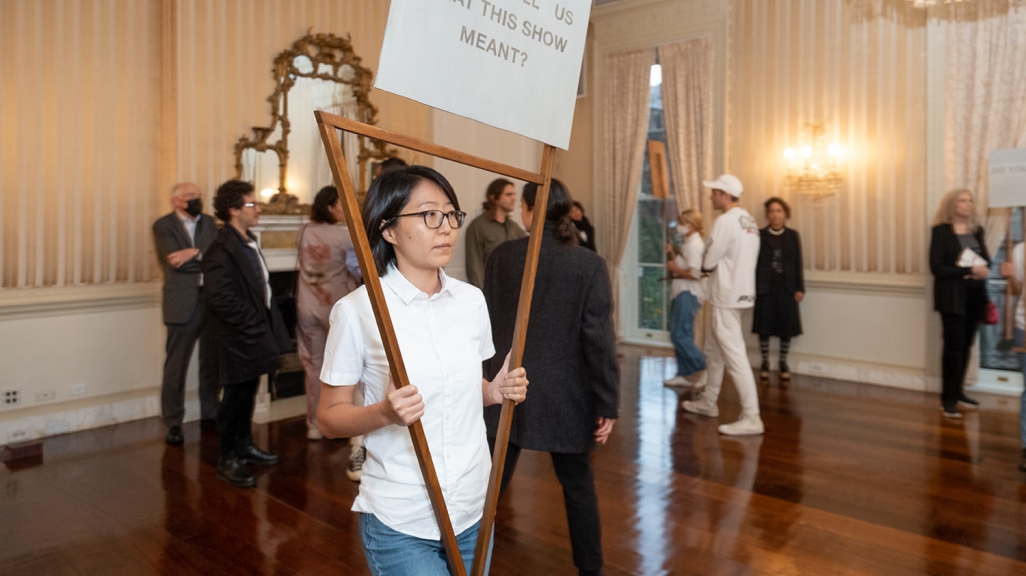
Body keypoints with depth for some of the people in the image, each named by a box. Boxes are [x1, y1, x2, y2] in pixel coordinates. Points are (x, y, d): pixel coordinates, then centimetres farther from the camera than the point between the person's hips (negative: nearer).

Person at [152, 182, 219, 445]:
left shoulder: (209, 223, 12)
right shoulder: (163, 225, -2)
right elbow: (176, 261, -16)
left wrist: (194, 252, -16)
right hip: (183, 304, -4)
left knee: (212, 363, 11)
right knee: (176, 366, 2)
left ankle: (210, 414, 25)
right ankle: (173, 423, 11)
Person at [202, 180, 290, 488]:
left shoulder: (249, 242, 12)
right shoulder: (222, 250, -19)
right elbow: (220, 298, -26)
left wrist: (268, 327, 11)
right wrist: (253, 323, -18)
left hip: (255, 335, 9)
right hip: (238, 340, -9)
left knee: (248, 394, 20)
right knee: (235, 398, 3)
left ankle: (244, 445, 35)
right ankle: (228, 460, 16)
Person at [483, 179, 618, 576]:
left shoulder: (502, 257, -2)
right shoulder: (590, 265, -9)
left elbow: (486, 325, 3)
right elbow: (598, 339, -11)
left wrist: (486, 380, 15)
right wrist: (607, 403, -5)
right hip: (563, 394, -1)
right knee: (578, 485, 16)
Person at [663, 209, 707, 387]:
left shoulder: (694, 245, -14)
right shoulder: (688, 243, 17)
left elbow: (695, 273, -24)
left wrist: (674, 268, -13)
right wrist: (672, 255, 4)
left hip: (688, 294, -10)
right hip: (681, 293, 10)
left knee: (680, 335, -11)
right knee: (680, 336, 11)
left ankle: (706, 369, -5)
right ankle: (685, 374, 16)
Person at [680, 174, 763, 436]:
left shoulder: (726, 221, -16)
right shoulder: (748, 220, 12)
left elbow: (708, 262, -14)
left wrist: (707, 264, 6)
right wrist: (715, 265, 5)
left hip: (727, 299, -10)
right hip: (739, 292, 10)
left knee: (735, 356, -8)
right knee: (713, 350, 20)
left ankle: (751, 418, -6)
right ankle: (708, 402, 32)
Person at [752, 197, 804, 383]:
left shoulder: (793, 236, 4)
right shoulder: (760, 235, -1)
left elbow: (798, 264, 4)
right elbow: (754, 262, -3)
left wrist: (800, 288, 0)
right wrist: (753, 288, -7)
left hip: (787, 289, 1)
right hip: (765, 288, -1)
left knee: (786, 327, 6)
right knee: (764, 327, 5)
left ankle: (783, 362, 24)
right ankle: (765, 362, 20)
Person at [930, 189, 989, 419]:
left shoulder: (976, 230, 11)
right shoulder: (941, 231, -7)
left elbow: (986, 260, 13)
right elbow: (937, 267, -14)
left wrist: (984, 269, -10)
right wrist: (970, 270, -20)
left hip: (975, 294, 6)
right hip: (952, 295, -6)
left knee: (966, 344, 9)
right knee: (954, 345, -7)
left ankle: (957, 391, 21)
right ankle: (948, 399, -1)